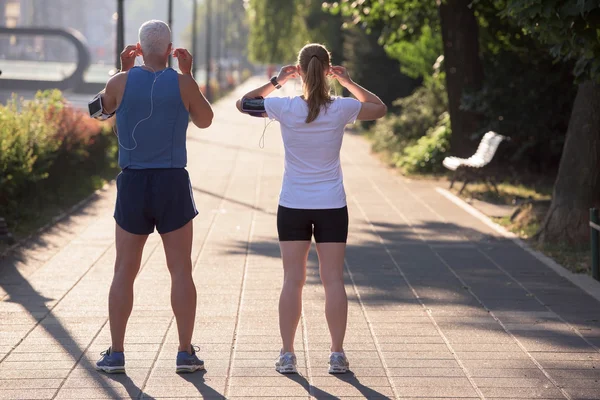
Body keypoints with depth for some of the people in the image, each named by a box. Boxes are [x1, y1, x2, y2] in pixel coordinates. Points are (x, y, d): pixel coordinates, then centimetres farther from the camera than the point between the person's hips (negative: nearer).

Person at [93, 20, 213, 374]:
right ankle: (186, 353, 6)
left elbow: (104, 107, 18)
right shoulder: (183, 84, -5)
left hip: (133, 185, 1)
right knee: (181, 272, 6)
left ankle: (115, 354, 7)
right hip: (173, 184, -1)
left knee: (124, 272, 8)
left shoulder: (122, 82, -4)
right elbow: (205, 120, 12)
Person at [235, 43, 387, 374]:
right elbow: (380, 108, 12)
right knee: (333, 279, 4)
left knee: (293, 280, 4)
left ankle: (287, 355, 5)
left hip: (293, 207, 0)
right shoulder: (342, 109, -8)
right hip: (332, 206, 0)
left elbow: (243, 103, 7)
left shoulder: (285, 108, -10)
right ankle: (337, 355, 5)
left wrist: (276, 82, 8)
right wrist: (348, 82, 11)